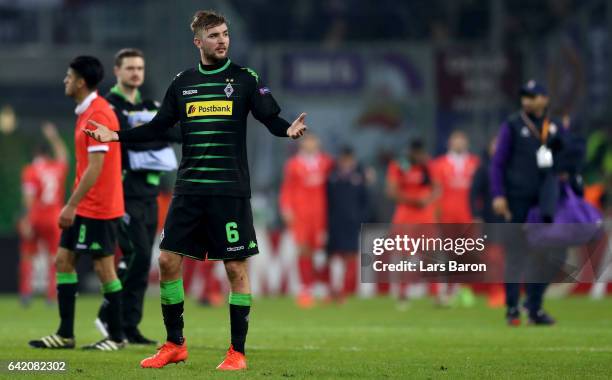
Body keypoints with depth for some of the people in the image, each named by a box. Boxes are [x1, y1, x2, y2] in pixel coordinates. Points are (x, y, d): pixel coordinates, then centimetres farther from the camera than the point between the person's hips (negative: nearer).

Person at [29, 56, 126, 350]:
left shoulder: (98, 114, -17)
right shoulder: (86, 113, 13)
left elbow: (95, 167, -22)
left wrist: (71, 205, -21)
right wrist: (73, 206, 19)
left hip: (98, 208, -10)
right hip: (83, 209, 10)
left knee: (104, 268, -2)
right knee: (63, 261, 8)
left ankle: (116, 336, 7)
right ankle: (65, 334, 11)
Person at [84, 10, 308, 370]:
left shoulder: (245, 79, 0)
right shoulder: (182, 83, 10)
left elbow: (271, 118, -6)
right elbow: (158, 127, 15)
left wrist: (288, 129, -27)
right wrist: (117, 135, 6)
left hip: (231, 191, -3)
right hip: (189, 190, 4)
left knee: (236, 268, -2)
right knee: (168, 260, 0)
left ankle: (238, 352, 6)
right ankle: (175, 344, 14)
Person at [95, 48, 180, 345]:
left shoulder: (151, 107, 17)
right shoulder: (109, 106, -3)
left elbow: (179, 132, 3)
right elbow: (131, 139, -19)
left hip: (148, 194, 7)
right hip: (123, 194, -7)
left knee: (141, 261, 4)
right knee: (137, 254, -16)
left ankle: (129, 327, 8)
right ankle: (109, 315, -4)